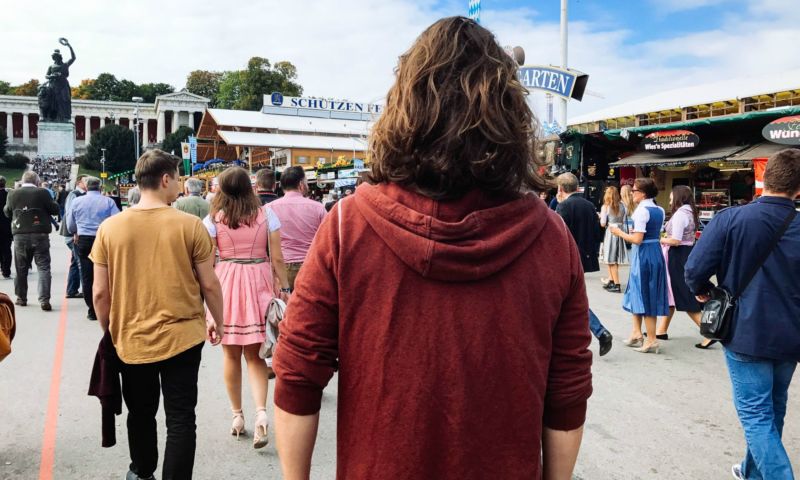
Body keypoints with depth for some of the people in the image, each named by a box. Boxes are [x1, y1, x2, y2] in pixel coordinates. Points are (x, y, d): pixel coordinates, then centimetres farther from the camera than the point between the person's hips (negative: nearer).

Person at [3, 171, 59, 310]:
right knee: (43, 267, 0)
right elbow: (55, 210, -2)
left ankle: (21, 298, 24)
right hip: (40, 235, -2)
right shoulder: (42, 193, -9)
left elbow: (7, 212, 14)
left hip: (20, 235, 3)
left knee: (21, 268, 15)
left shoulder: (13, 194, 0)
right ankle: (44, 300, -8)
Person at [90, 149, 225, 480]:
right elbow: (210, 285, -6)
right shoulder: (190, 225, -10)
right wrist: (218, 322, 11)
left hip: (131, 339, 3)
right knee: (181, 420, 7)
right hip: (182, 337, -3)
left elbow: (100, 293, -1)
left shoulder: (110, 227, -4)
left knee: (141, 414, 23)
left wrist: (109, 332, 15)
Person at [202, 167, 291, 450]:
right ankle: (261, 412, -10)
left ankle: (237, 415, 21)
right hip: (258, 283, 1)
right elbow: (277, 259, -1)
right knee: (254, 354, 8)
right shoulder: (266, 215, 1)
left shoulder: (213, 219, -1)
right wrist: (285, 289, 6)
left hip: (226, 284, -1)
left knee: (231, 353, 12)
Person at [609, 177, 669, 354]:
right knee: (638, 292, 17)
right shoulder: (660, 210, 9)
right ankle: (637, 333, 24)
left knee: (644, 295, 0)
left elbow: (637, 240, -20)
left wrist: (619, 232, -8)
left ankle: (651, 340, 7)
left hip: (643, 254, -9)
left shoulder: (641, 210, -16)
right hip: (656, 252, 9)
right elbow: (656, 233, 14)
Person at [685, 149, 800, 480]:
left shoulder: (731, 219, -15)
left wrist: (702, 291, 5)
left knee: (757, 417, 3)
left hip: (745, 334, -4)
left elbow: (695, 270, -17)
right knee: (773, 411, 22)